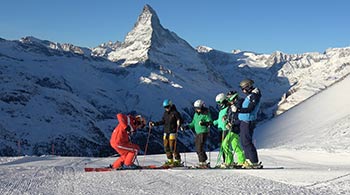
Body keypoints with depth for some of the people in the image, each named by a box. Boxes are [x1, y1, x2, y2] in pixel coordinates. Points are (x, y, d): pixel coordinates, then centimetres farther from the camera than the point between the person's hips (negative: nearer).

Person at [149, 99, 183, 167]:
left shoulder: (175, 112, -8)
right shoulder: (165, 113, 13)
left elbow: (179, 120, -10)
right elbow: (163, 121, 17)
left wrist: (178, 126, -30)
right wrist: (154, 124, 11)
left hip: (173, 132, -7)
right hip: (166, 132, 7)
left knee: (172, 147, -11)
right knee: (166, 147, 5)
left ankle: (178, 161, 1)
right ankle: (170, 161, 15)